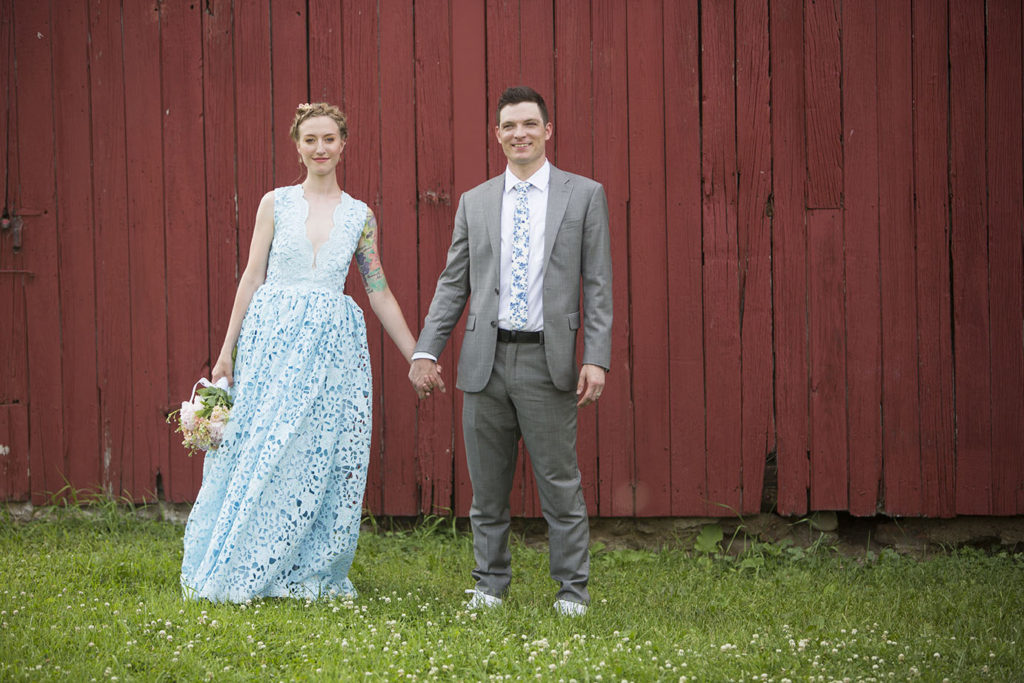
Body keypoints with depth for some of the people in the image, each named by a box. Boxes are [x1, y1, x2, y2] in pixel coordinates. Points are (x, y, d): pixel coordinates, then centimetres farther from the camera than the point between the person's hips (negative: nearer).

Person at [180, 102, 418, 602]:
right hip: (274, 336, -1)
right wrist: (227, 349, 2)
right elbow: (252, 276, 5)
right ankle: (235, 570, 8)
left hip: (333, 343, 2)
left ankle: (308, 571, 10)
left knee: (324, 457, 0)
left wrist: (417, 358, 10)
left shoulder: (359, 216, 8)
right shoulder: (276, 203, 4)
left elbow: (380, 292, 11)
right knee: (261, 452, -3)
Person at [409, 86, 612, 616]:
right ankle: (490, 585, 20)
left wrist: (596, 359, -8)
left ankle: (572, 589, 10)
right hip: (486, 362, 3)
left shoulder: (584, 195, 4)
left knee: (560, 483, 0)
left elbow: (598, 284, 1)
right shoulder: (475, 202, 12)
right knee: (487, 486, 9)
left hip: (548, 362, -3)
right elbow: (453, 284, 13)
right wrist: (426, 351, 3)